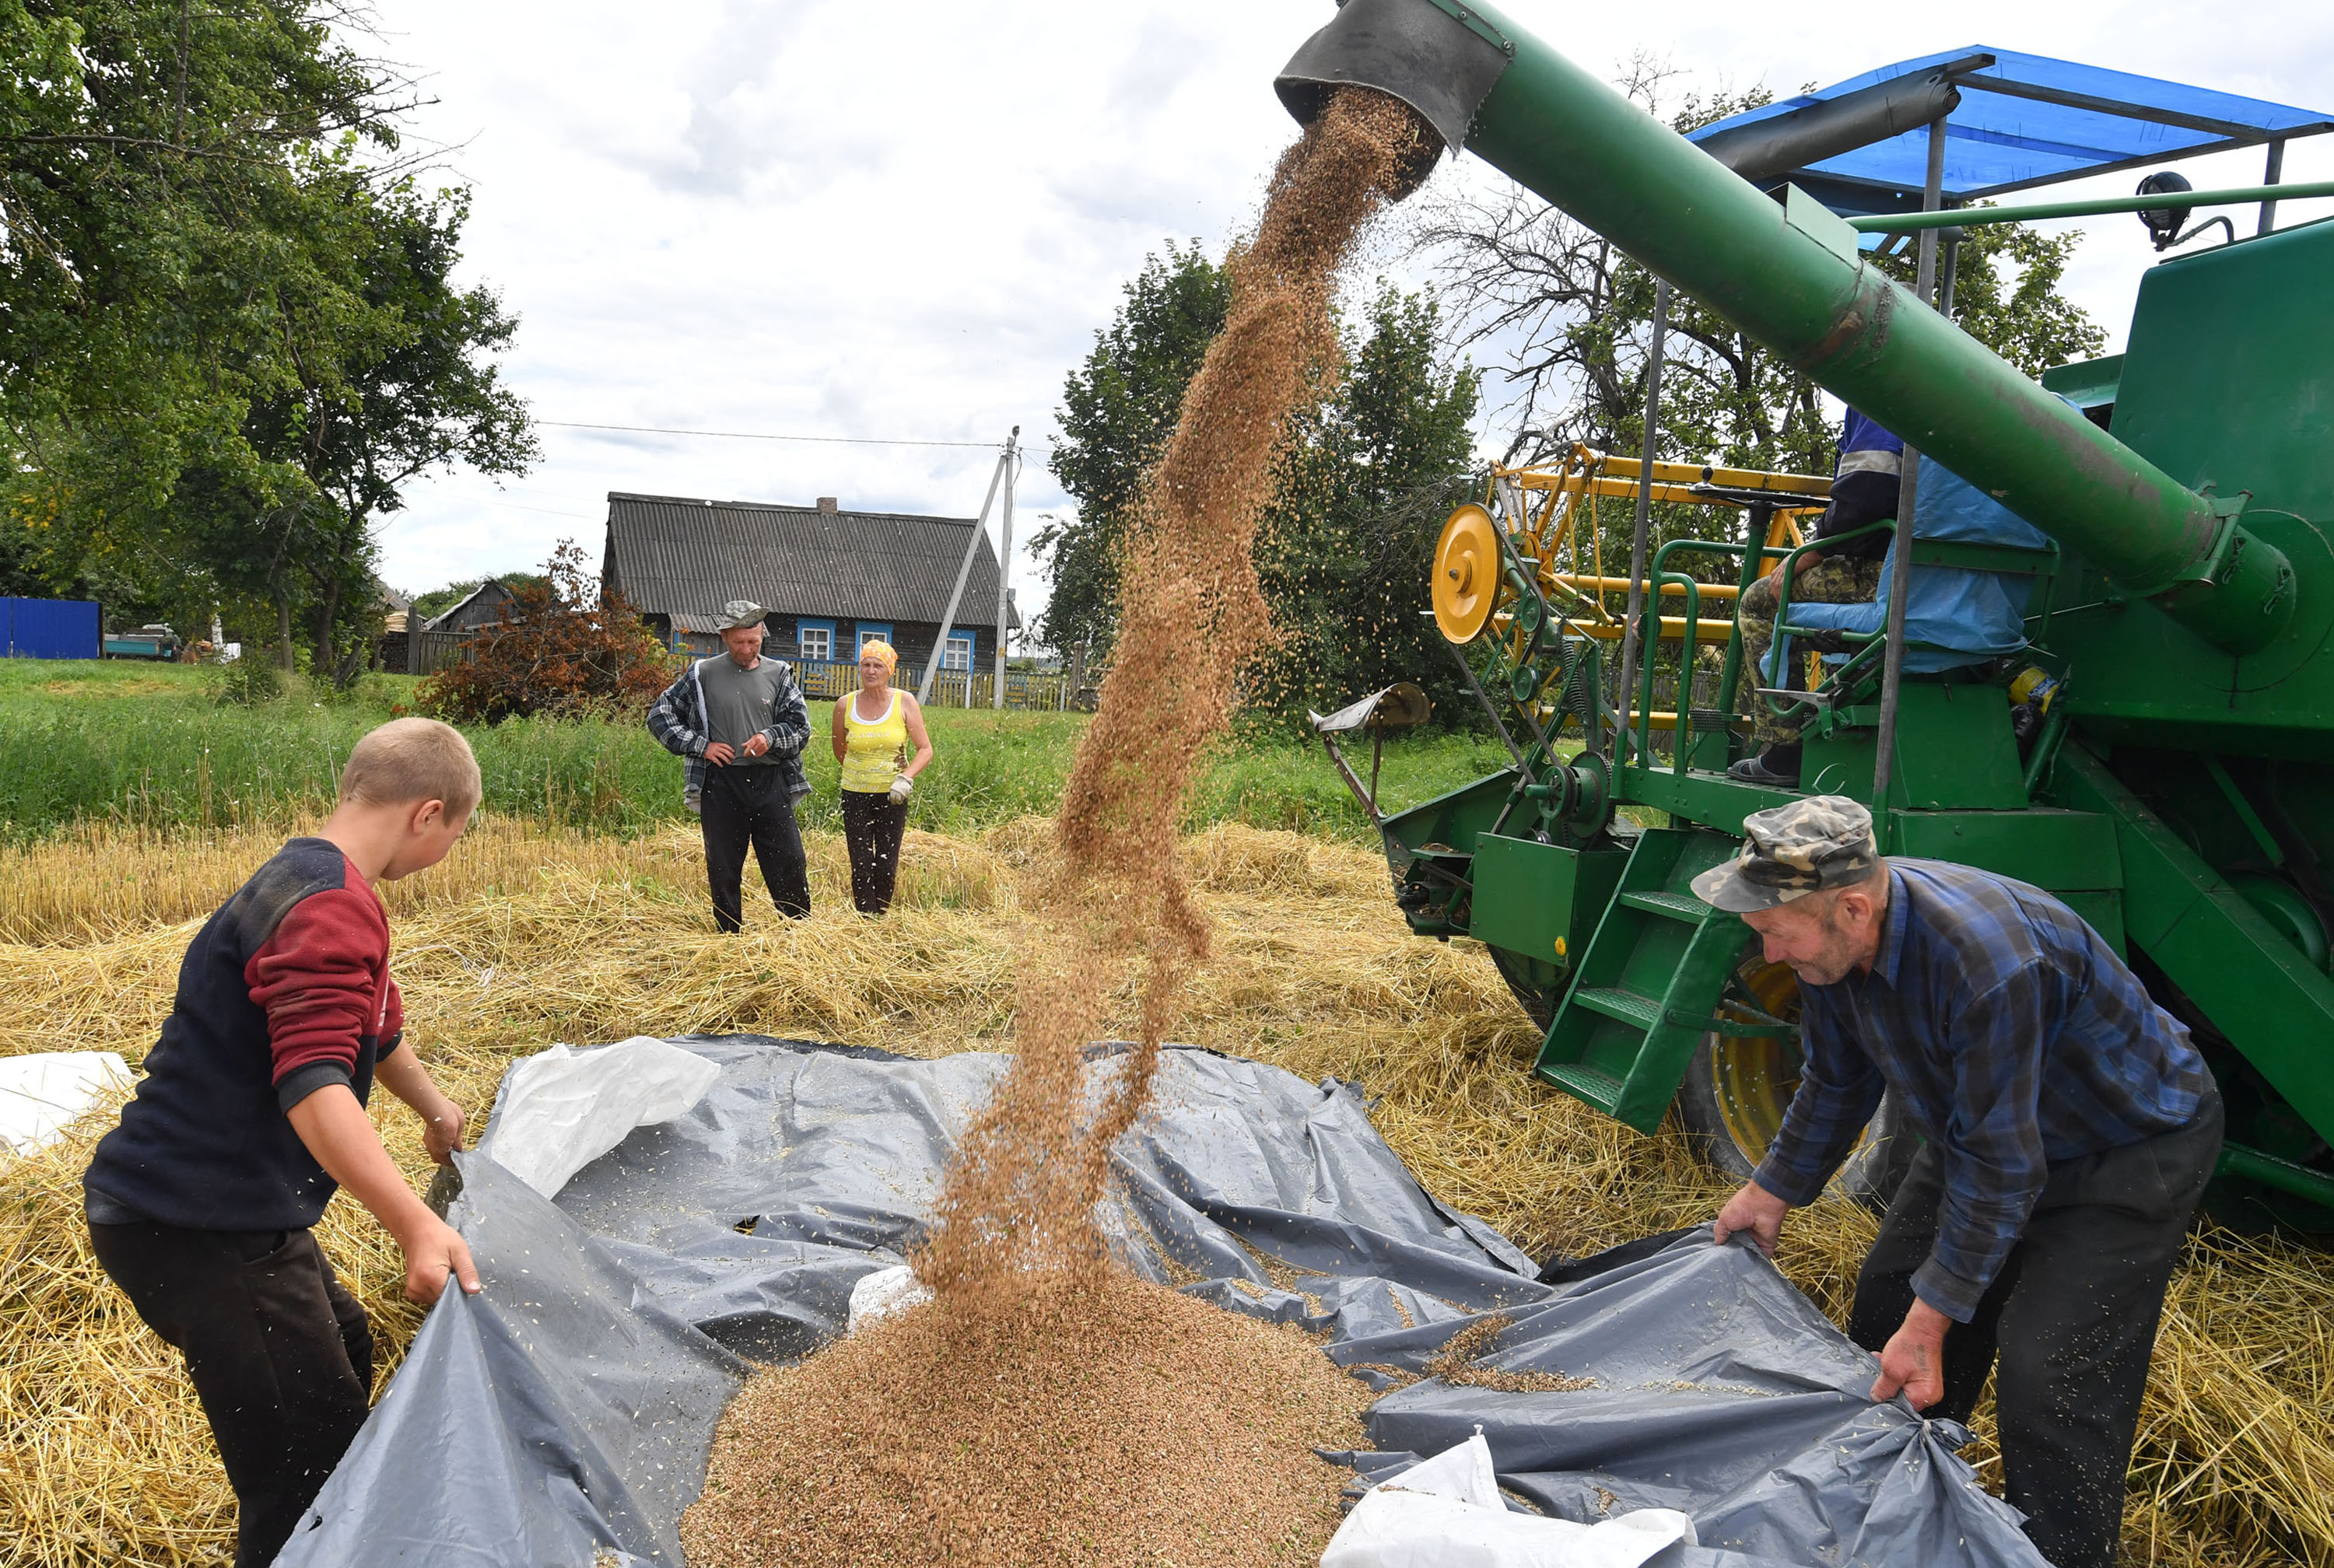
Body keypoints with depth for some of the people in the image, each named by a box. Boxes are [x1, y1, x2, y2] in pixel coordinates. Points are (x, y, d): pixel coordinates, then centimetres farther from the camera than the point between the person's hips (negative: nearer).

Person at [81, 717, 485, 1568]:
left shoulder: (310, 882, 14)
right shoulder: (332, 907, -22)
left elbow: (376, 1027, 30)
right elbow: (313, 1087, -34)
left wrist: (437, 1110, 43)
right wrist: (414, 1224, -41)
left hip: (229, 1209, 11)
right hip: (196, 1230, -11)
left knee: (343, 1349, 25)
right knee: (310, 1461, -8)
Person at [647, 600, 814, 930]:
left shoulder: (778, 674, 7)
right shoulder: (703, 674, 3)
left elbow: (801, 727, 9)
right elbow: (660, 715, 7)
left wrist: (771, 738, -11)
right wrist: (700, 745, -4)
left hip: (770, 782, 1)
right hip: (721, 783, -1)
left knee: (790, 864, -1)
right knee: (724, 872, 6)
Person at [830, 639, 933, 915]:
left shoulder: (905, 703, -4)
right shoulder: (845, 705, -1)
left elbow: (925, 749, -5)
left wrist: (906, 778, -19)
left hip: (892, 796, 0)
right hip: (855, 796, 1)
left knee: (886, 867, 4)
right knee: (862, 867, -3)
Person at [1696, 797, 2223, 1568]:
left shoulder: (1988, 961, -41)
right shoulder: (1834, 938, -16)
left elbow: (2000, 1165, -33)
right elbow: (1836, 1086, 3)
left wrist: (1930, 1323, -27)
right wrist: (1772, 1191, 9)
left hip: (2131, 1149, -8)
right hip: (1977, 1122, 8)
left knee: (2053, 1388, -15)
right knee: (1887, 1308, 12)